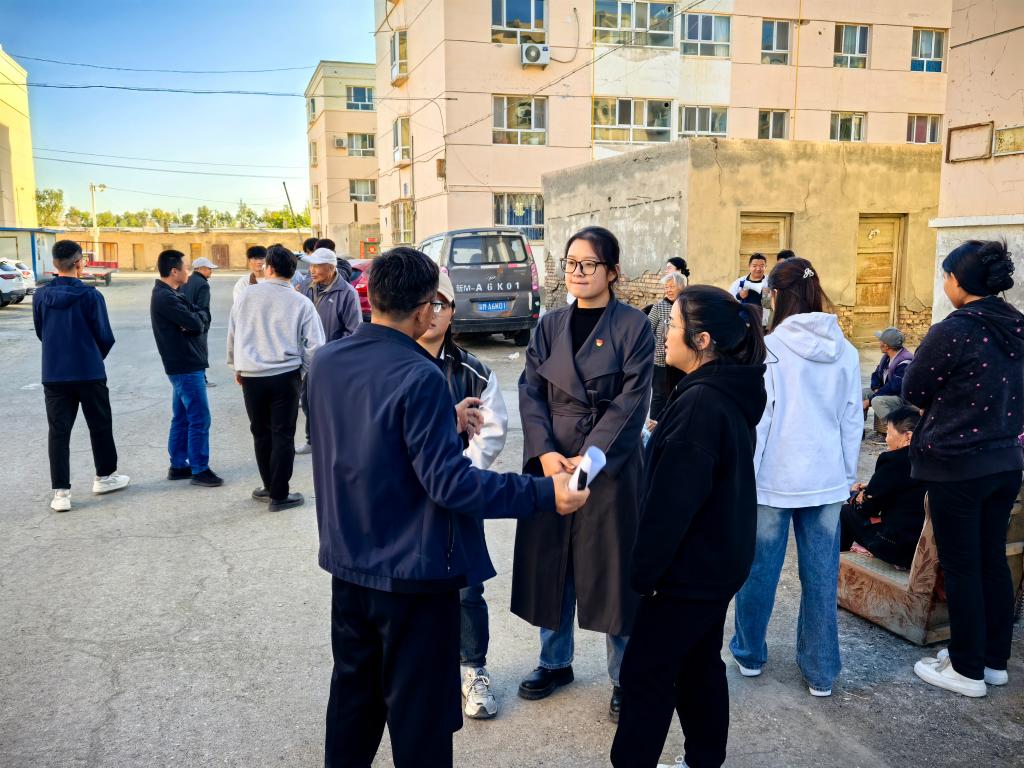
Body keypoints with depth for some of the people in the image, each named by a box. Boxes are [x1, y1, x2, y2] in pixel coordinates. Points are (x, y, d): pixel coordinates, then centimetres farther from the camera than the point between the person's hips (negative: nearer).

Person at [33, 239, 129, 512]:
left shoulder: (41, 296, -1)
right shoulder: (90, 295, -11)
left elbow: (40, 333, 10)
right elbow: (105, 336, -6)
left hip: (53, 375, 3)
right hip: (90, 373, -3)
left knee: (58, 432, 6)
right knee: (100, 426, 15)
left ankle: (61, 492, 4)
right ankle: (105, 477, 28)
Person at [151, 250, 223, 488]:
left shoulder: (169, 294, 14)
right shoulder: (165, 297, -18)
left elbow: (200, 317, 7)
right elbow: (195, 323, -22)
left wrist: (191, 320, -14)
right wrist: (194, 317, -1)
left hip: (183, 365, 10)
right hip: (186, 366, -10)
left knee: (182, 418, 15)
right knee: (199, 419, -6)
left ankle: (178, 465, 22)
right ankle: (199, 470, 0)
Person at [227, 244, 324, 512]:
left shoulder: (247, 295, 1)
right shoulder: (301, 303, -3)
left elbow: (232, 333, 8)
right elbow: (315, 344, -6)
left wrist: (237, 366, 20)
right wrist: (303, 370, 8)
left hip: (251, 376, 2)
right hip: (285, 376, -2)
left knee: (261, 433, 16)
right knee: (282, 435, 5)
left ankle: (270, 487, 27)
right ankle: (278, 495, 9)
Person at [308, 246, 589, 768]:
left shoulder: (324, 363, 0)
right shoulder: (419, 376, -23)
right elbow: (448, 482, -25)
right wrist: (543, 494, -22)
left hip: (348, 565, 7)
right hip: (413, 571, -7)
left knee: (353, 695, 23)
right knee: (418, 711, 9)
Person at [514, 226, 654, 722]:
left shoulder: (633, 326, -4)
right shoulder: (550, 326, 8)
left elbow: (631, 402, -10)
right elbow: (531, 393, 1)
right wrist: (545, 453, -13)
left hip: (612, 465, -4)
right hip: (551, 463, 4)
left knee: (612, 566, 4)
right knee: (550, 562, 12)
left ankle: (624, 676, 22)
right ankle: (555, 662, 32)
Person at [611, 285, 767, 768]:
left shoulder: (700, 403, -25)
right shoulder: (732, 394, 5)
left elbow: (673, 500, -24)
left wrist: (645, 570, -15)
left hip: (690, 565, -9)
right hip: (718, 558, 10)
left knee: (645, 672, 3)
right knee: (700, 662, 20)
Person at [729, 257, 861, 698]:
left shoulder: (768, 348, -12)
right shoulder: (845, 352, 1)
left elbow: (755, 418, -11)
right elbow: (853, 421, 7)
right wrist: (847, 475, 16)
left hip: (774, 479, -3)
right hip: (827, 480, 4)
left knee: (759, 569, 12)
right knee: (822, 575, 10)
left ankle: (749, 654, 29)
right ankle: (821, 673, 20)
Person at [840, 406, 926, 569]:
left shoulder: (894, 462, -17)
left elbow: (864, 505, -7)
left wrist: (854, 493, 14)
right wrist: (870, 488, 15)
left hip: (901, 549, -8)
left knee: (846, 512, 9)